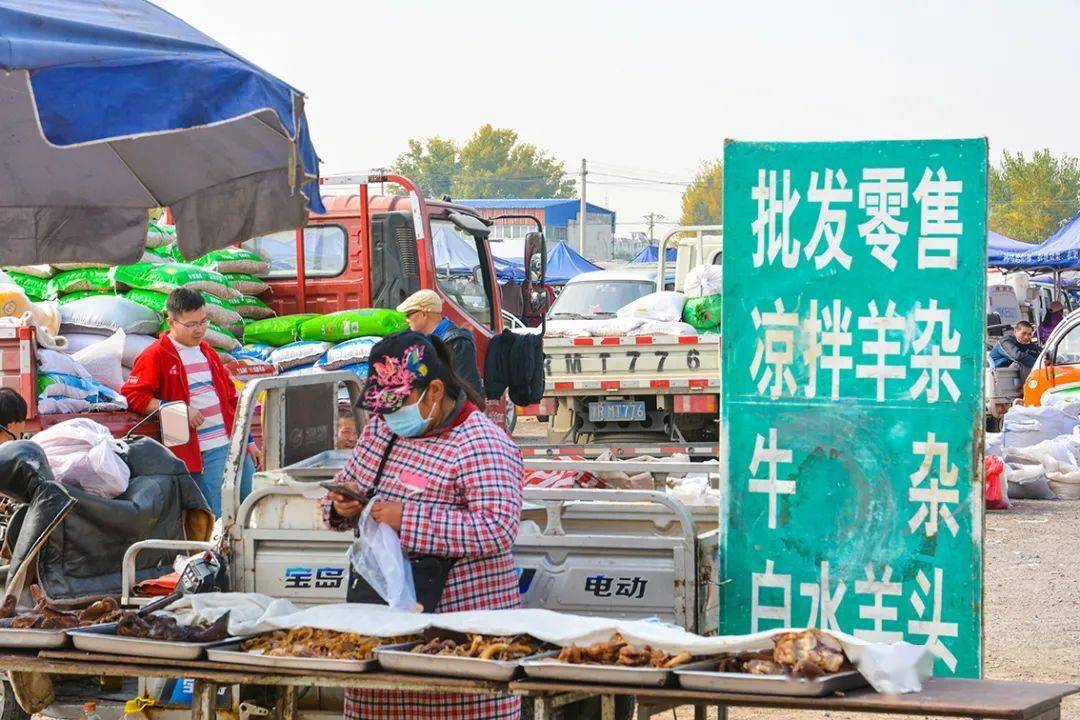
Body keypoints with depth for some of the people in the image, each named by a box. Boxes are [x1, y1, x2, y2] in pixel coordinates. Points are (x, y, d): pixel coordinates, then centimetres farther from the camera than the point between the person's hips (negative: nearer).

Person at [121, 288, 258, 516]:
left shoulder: (208, 353, 19)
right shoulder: (155, 356, -3)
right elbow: (131, 395, -12)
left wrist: (248, 440, 20)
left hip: (234, 445, 7)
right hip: (205, 453, -7)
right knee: (219, 520, -9)